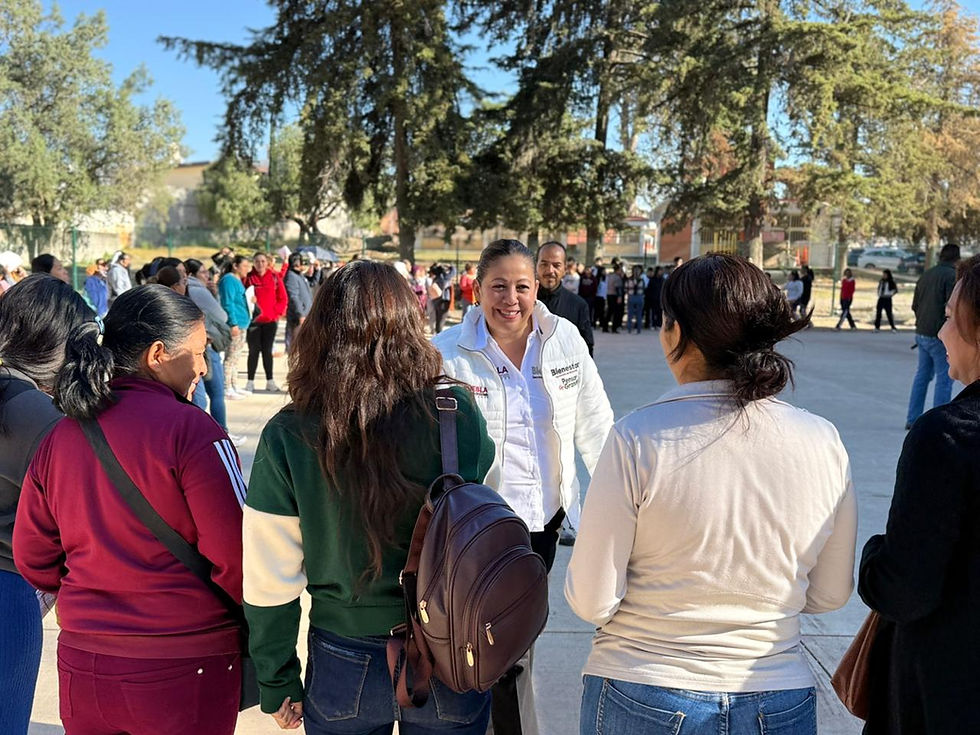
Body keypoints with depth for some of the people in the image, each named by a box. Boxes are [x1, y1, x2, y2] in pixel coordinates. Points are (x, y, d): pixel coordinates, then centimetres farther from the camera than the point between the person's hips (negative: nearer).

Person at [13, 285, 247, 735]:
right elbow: (234, 556, -18)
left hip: (82, 664, 5)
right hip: (185, 670, -5)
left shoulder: (61, 435, 1)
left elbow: (32, 557, 8)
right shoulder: (191, 431, -17)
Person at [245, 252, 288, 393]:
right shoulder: (248, 277, -2)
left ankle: (270, 381, 15)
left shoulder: (274, 277, 3)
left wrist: (277, 312, -5)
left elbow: (283, 298, 5)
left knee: (267, 351, 9)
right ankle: (250, 382, 8)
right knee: (254, 351, 2)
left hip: (271, 320, 2)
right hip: (253, 320, -2)